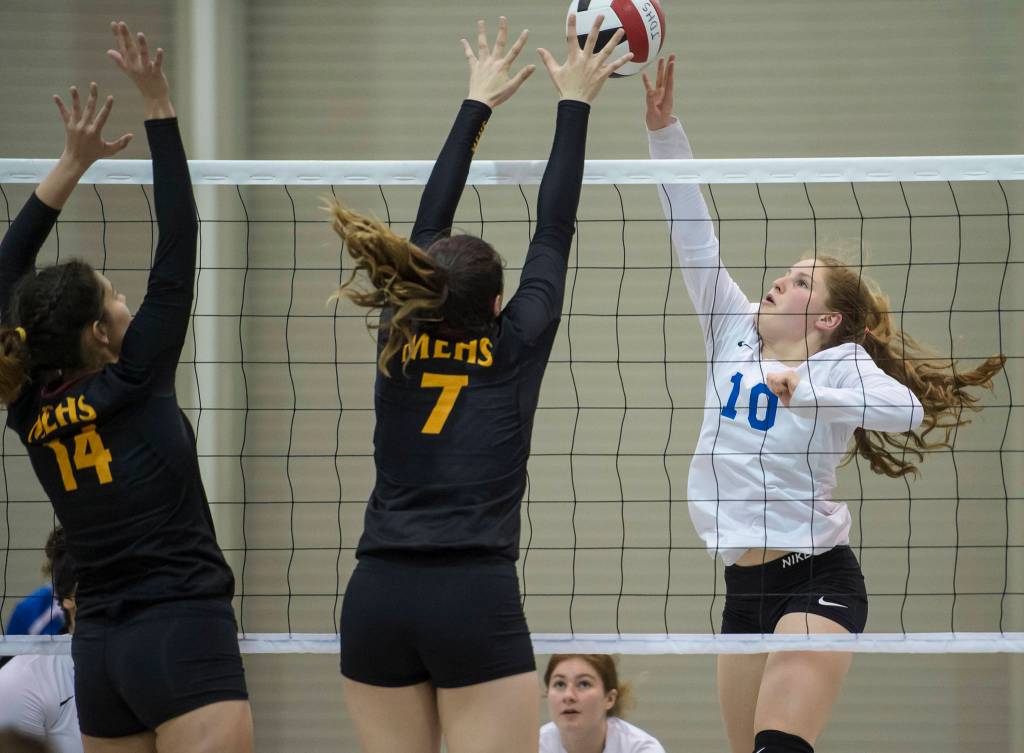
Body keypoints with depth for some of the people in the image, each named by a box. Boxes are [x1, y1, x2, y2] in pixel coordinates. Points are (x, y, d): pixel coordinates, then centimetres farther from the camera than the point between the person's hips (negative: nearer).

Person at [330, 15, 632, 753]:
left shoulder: (401, 334, 11)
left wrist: (479, 103, 32)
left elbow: (430, 225, 23)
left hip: (376, 600, 4)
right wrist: (574, 103, 21)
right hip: (475, 601, -4)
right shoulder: (515, 345, 4)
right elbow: (554, 230, 12)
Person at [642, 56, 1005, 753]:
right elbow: (695, 238, 4)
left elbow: (908, 410, -26)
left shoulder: (840, 363, -6)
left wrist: (803, 390, -29)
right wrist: (664, 130, -3)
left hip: (816, 582, -7)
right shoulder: (736, 335, 9)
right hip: (745, 585, 7)